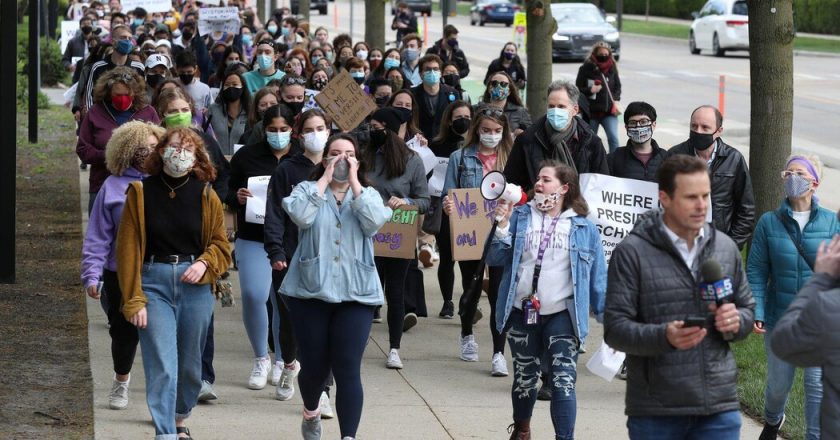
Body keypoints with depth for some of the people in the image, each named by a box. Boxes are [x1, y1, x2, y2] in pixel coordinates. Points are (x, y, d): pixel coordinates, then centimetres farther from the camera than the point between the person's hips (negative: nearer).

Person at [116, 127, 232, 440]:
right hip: (154, 282, -2)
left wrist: (205, 263, -11)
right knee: (162, 366, -12)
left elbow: (221, 244, 11)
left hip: (195, 284, 2)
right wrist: (133, 299, -7)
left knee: (190, 364, 12)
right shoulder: (141, 193, -2)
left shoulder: (205, 196, 3)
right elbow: (128, 248, -2)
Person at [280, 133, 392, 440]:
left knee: (348, 369, -9)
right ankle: (311, 413, 40)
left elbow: (374, 222, -13)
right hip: (310, 291, 0)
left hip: (355, 294, 0)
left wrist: (354, 182, -9)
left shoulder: (368, 195, 10)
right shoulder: (307, 190, 6)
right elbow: (300, 216, -17)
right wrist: (325, 179, -9)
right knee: (314, 365, 9)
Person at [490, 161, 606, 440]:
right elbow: (495, 258, 1)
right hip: (522, 312, 2)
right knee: (524, 378, 15)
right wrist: (502, 224, -12)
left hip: (561, 315, -2)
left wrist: (606, 316, 1)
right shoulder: (520, 217, 5)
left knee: (564, 382, -13)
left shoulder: (584, 228, 1)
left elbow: (598, 275, 4)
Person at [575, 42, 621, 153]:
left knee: (613, 138, -16)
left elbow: (617, 86, 15)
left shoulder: (612, 68, 5)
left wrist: (616, 101, -1)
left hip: (609, 111, 1)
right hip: (591, 111, -1)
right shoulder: (586, 69, -5)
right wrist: (590, 90, -20)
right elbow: (578, 89, -2)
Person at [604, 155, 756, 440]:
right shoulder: (632, 253, -4)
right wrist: (664, 336, -26)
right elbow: (615, 328, -9)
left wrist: (736, 321, -5)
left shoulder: (726, 248, 11)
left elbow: (748, 309, 20)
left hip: (720, 407, 4)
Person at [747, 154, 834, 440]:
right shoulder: (769, 223, -4)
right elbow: (756, 272, -3)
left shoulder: (830, 222, -4)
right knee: (778, 383, 16)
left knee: (818, 384, -5)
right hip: (780, 318, 1)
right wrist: (756, 312, -13)